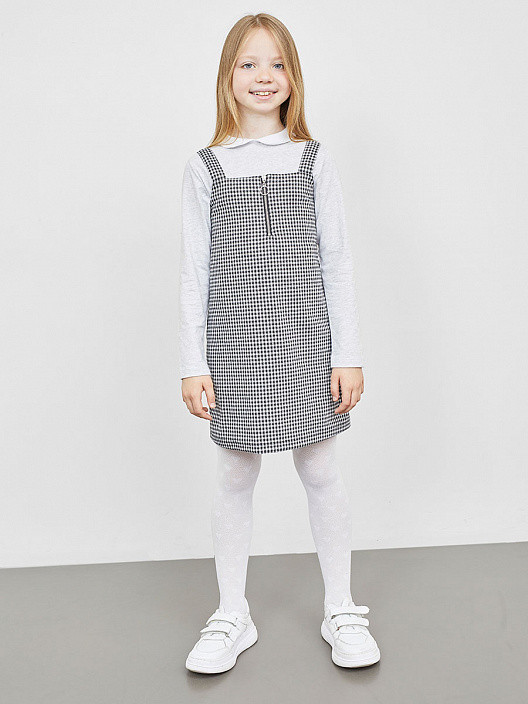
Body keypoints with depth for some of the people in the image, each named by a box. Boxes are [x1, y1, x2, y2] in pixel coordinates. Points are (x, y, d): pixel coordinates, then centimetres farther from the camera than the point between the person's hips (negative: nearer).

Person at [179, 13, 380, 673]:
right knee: (235, 478, 9)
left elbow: (336, 263, 2)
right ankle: (232, 615, 26)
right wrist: (192, 364, -3)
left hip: (305, 341, 0)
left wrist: (349, 354, -3)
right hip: (236, 345, 0)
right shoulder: (205, 169, 3)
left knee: (321, 473, 8)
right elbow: (195, 271, 2)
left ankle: (340, 610, 26)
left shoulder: (315, 162, 4)